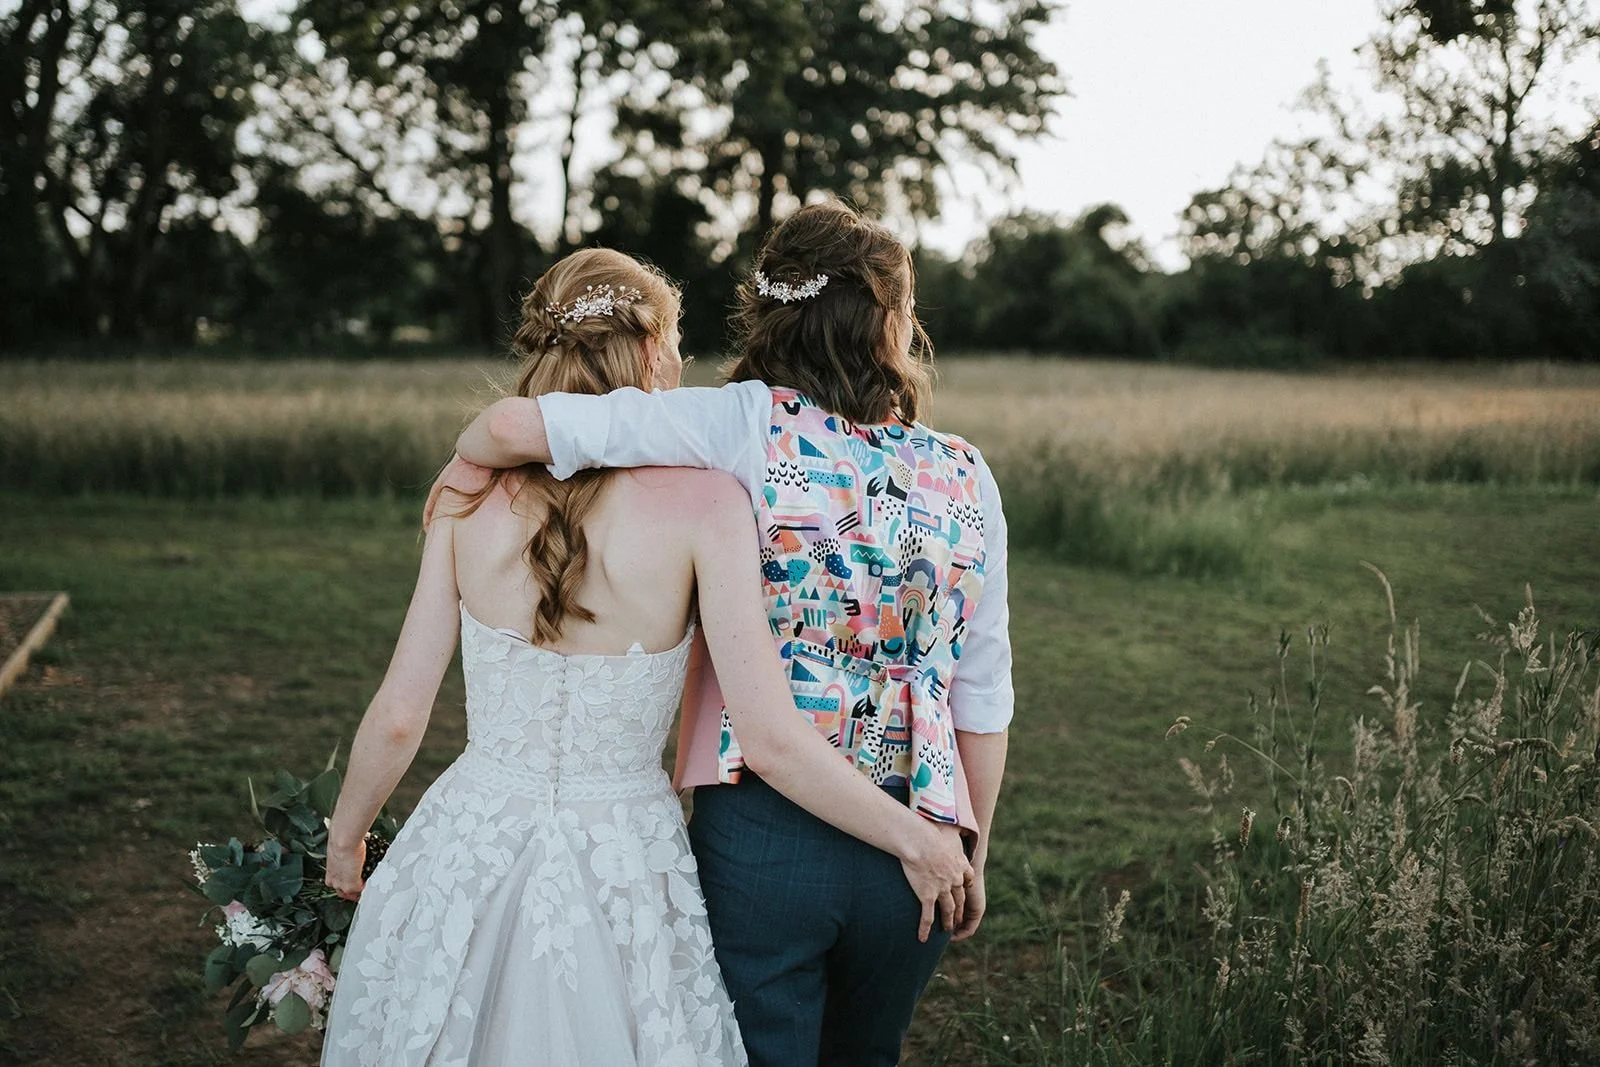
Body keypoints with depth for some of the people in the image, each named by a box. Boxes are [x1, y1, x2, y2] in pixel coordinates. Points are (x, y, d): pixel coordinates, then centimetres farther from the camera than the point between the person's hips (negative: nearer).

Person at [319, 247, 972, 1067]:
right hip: (619, 868, -2)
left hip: (467, 851, 2)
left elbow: (397, 719, -2)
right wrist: (916, 841, -6)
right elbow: (770, 740, -18)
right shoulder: (702, 499, -14)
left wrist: (344, 839, 16)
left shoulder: (471, 495, -6)